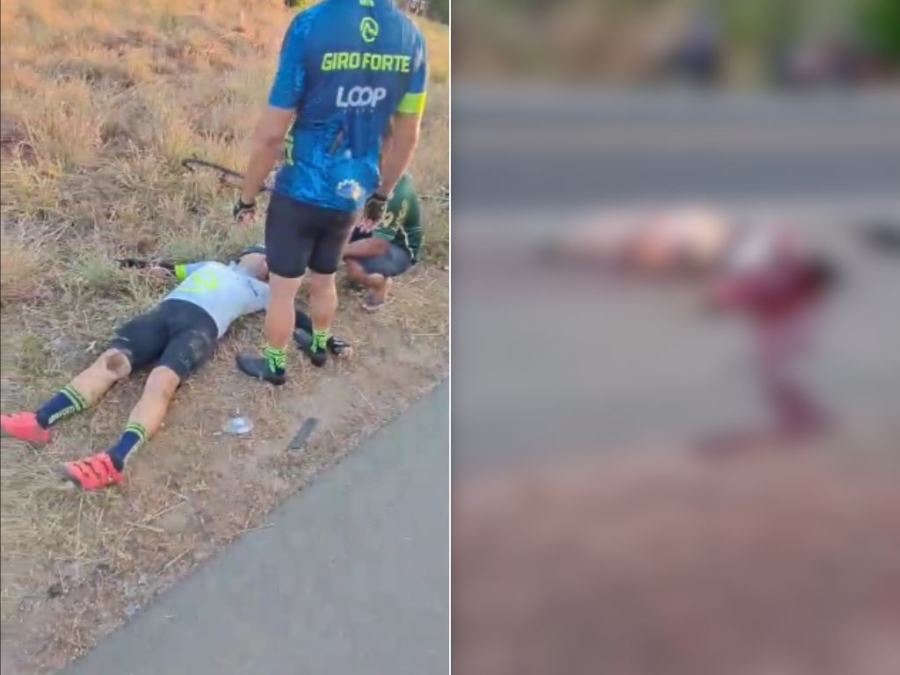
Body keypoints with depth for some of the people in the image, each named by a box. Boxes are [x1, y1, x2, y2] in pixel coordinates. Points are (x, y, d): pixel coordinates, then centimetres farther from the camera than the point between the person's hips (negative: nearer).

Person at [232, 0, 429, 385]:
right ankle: (319, 347, 47)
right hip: (351, 196, 5)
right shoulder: (412, 38, -7)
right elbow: (407, 138, 3)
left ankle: (274, 365, 32)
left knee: (283, 289, 14)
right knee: (324, 280, 27)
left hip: (300, 193, -5)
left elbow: (272, 132, -17)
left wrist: (247, 196, -4)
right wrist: (381, 196, 17)